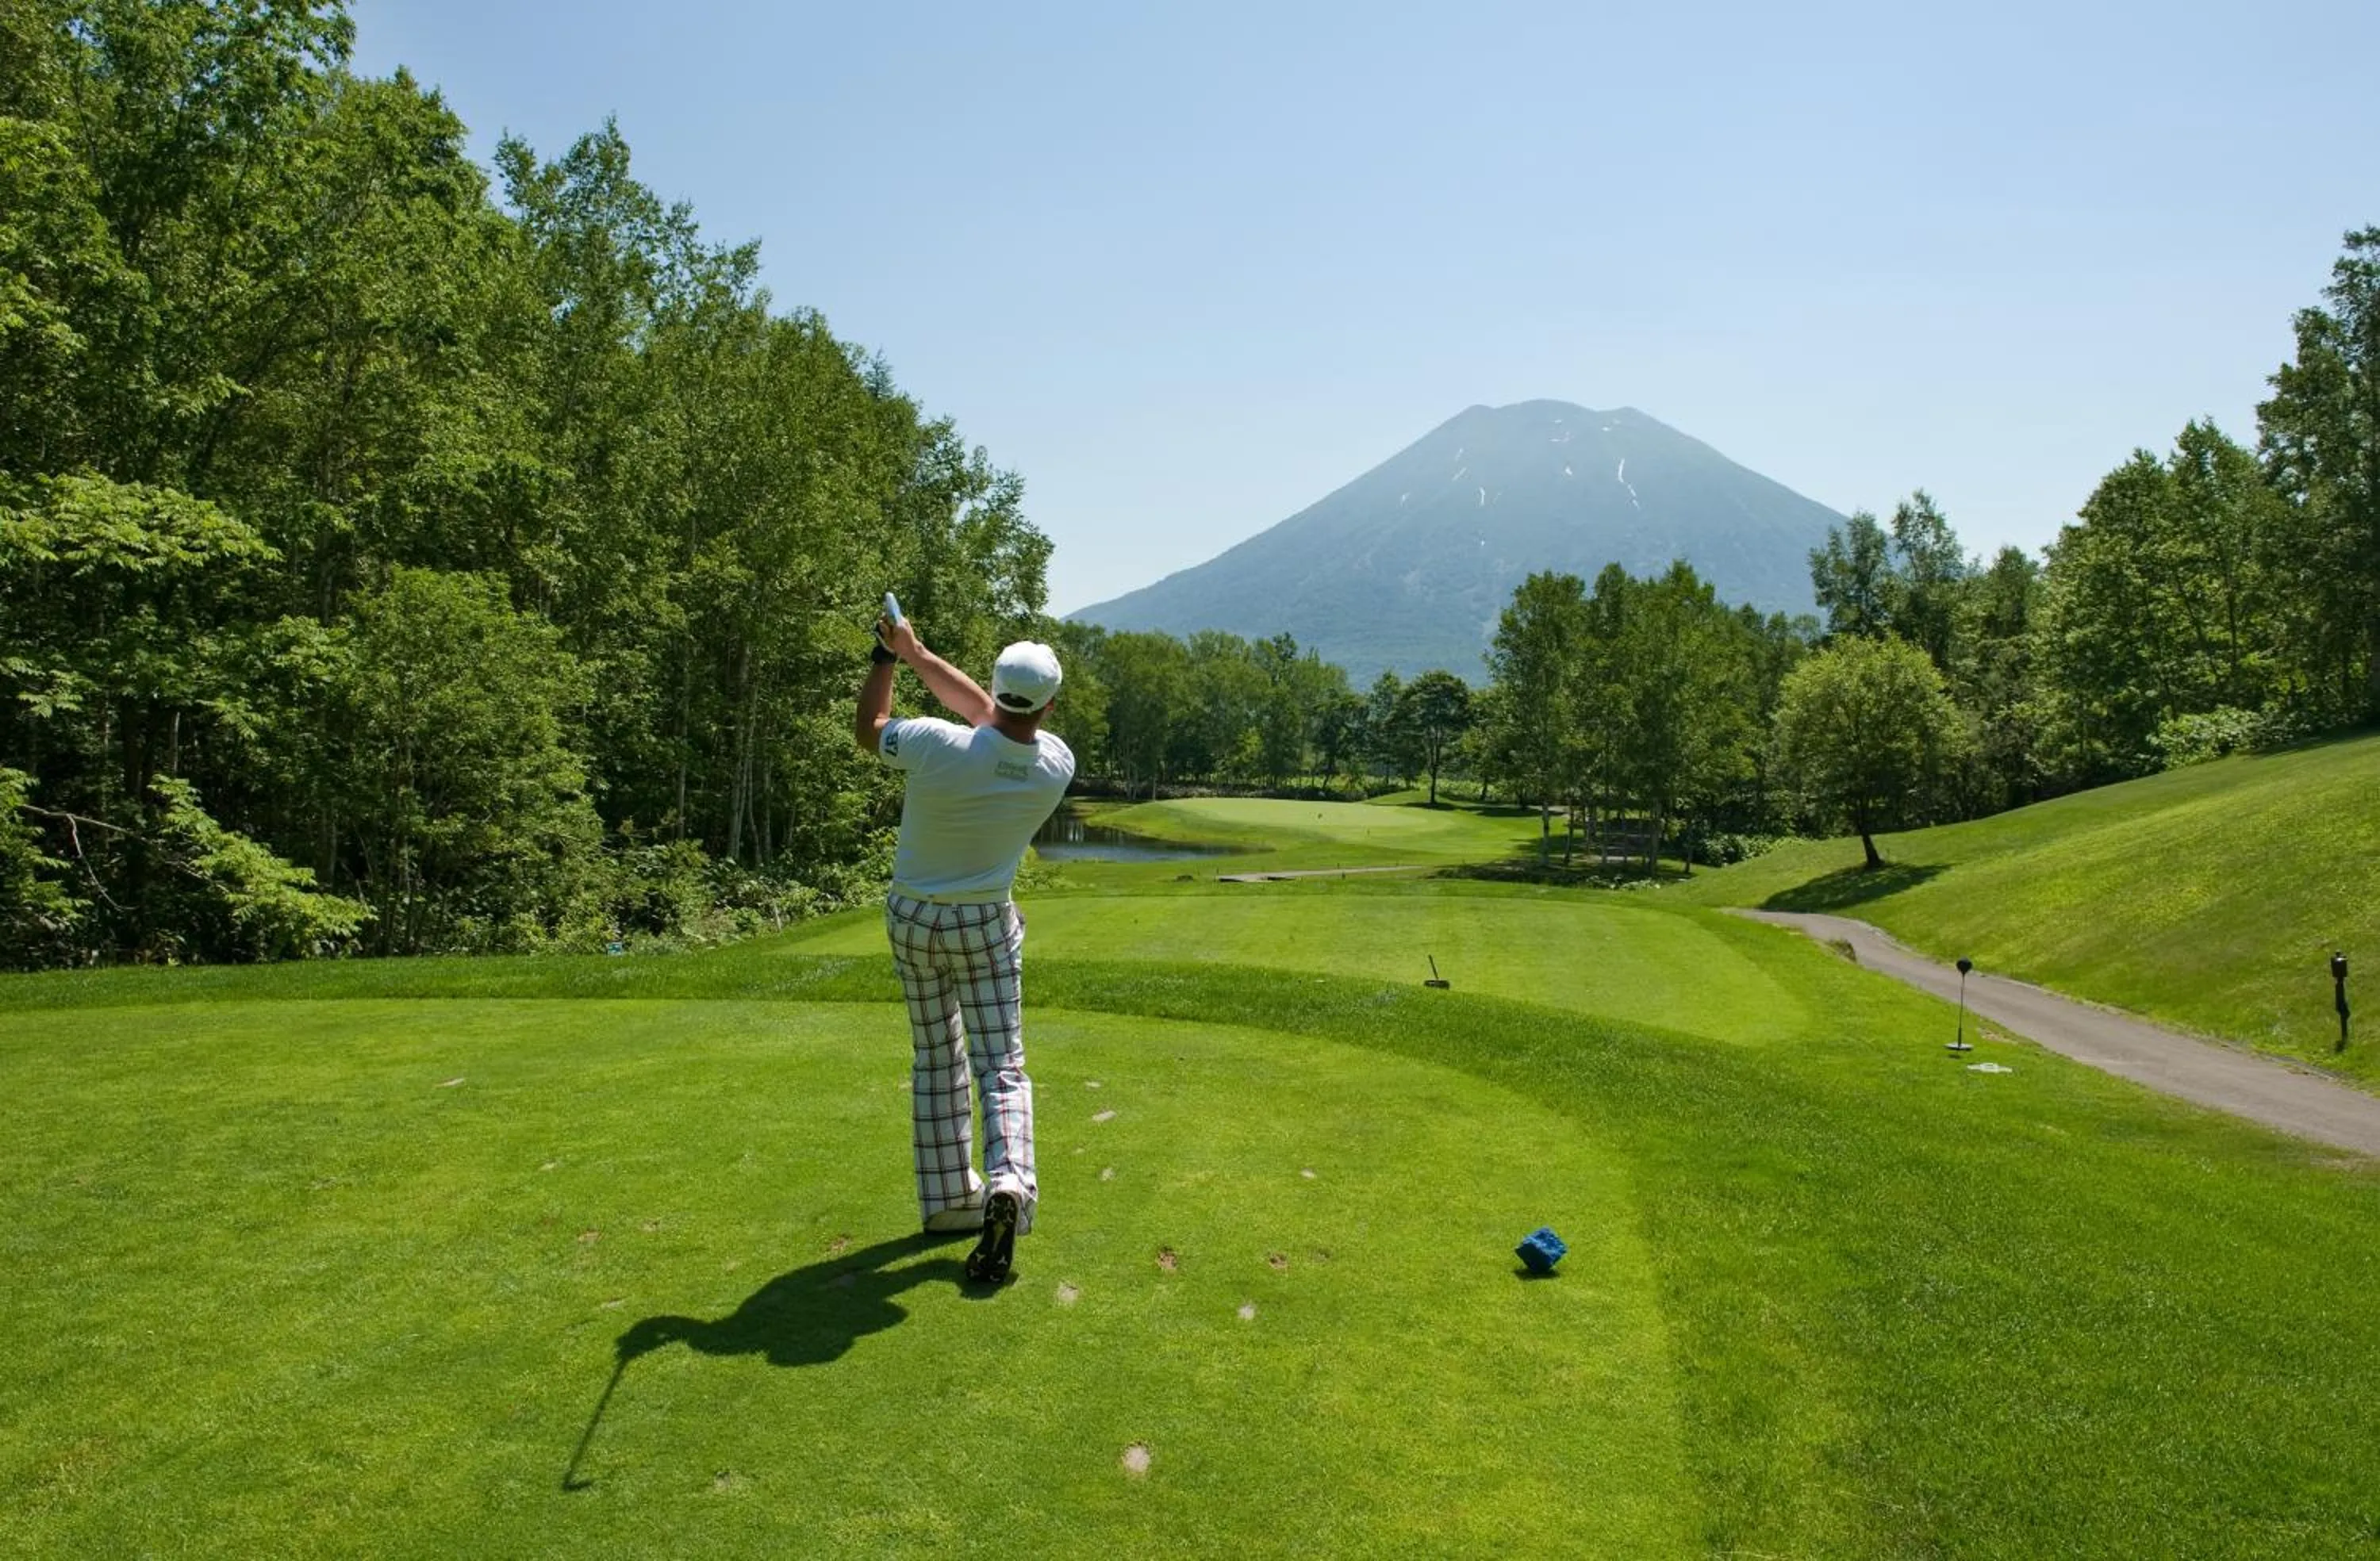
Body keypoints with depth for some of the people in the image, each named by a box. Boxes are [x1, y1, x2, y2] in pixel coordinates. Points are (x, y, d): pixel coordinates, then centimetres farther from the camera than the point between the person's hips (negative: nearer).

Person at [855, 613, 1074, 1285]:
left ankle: (949, 1198, 20)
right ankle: (1008, 1184, -22)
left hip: (914, 920, 0)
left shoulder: (939, 746, -25)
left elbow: (868, 729, -4)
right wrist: (916, 654, 2)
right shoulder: (1057, 765, -14)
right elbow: (989, 716, 1)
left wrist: (887, 656, 6)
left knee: (937, 1062, 15)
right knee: (1001, 1066, 3)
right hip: (987, 927, 0)